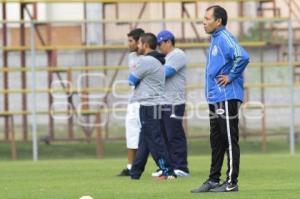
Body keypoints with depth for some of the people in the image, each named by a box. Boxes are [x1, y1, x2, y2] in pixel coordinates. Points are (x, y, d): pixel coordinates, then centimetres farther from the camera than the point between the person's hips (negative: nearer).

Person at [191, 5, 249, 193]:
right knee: (216, 142, 13)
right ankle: (213, 180, 19)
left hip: (227, 98, -10)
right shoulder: (215, 39, 16)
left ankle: (232, 182, -4)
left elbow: (242, 57, -30)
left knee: (230, 140, -6)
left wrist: (231, 77, -20)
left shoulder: (225, 38, -14)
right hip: (215, 98, 10)